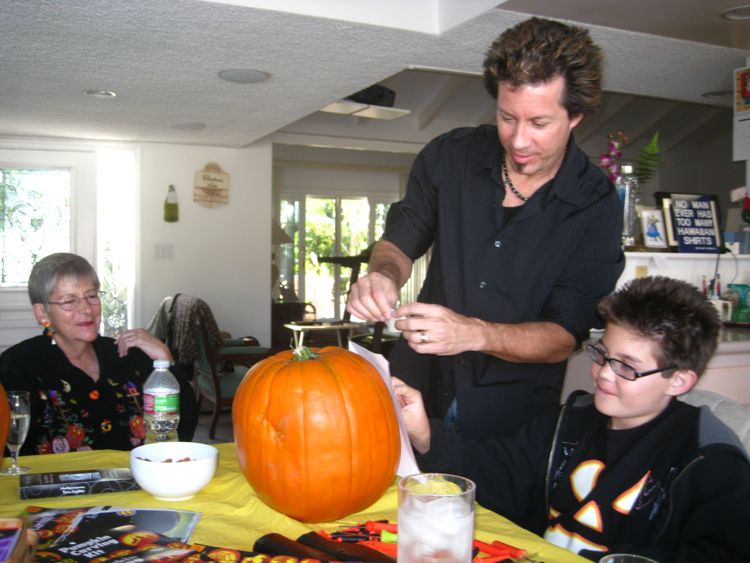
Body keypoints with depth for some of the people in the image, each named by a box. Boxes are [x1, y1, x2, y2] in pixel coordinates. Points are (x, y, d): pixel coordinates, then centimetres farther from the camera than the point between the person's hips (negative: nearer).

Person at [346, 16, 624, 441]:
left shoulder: (595, 207, -13)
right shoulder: (451, 155, -6)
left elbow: (566, 337, -16)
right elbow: (400, 242, 5)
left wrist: (473, 334, -32)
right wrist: (384, 275, -19)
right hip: (420, 382, 2)